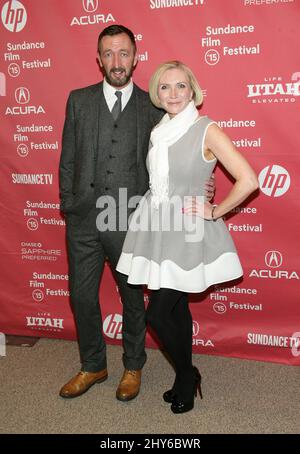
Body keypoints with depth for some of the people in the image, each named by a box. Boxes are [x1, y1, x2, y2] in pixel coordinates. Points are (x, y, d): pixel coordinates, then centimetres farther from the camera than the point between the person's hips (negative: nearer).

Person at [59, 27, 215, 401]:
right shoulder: (78, 101, 7)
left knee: (133, 298, 12)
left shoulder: (153, 107, 1)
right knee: (81, 296, 11)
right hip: (83, 218, 2)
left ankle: (133, 367, 34)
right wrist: (68, 207, 3)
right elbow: (67, 159, 8)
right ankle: (92, 366, 34)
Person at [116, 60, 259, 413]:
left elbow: (248, 180, -17)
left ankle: (186, 376, 22)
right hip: (156, 227, 6)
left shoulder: (207, 130, -12)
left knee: (157, 314, -4)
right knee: (176, 307, 15)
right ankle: (186, 379, 33)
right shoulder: (158, 131, 7)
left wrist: (214, 212, -12)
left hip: (186, 231, -6)